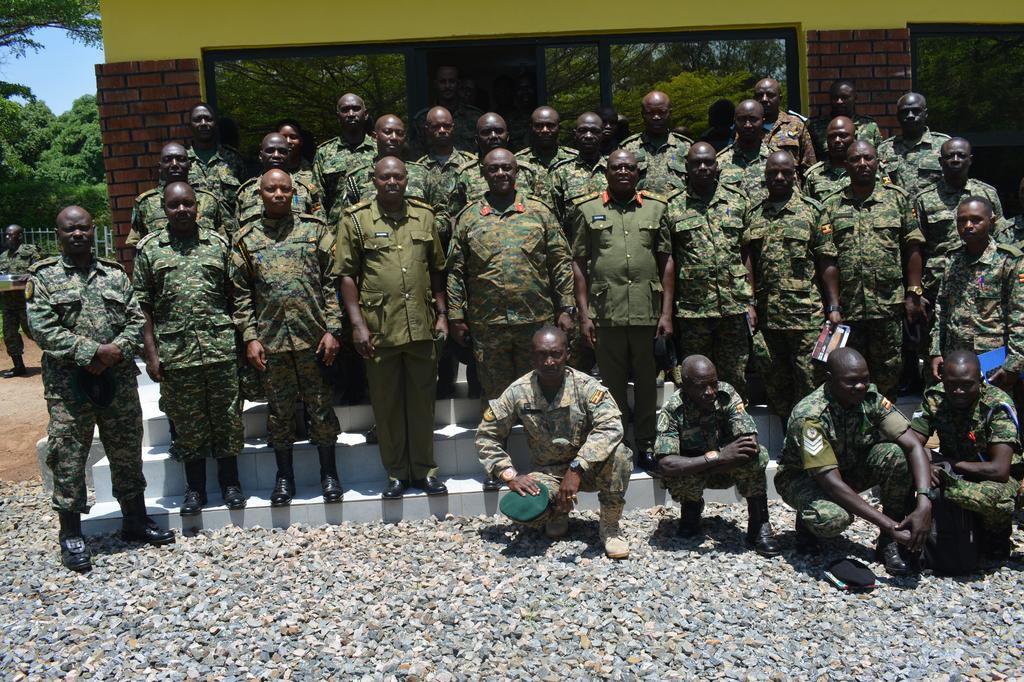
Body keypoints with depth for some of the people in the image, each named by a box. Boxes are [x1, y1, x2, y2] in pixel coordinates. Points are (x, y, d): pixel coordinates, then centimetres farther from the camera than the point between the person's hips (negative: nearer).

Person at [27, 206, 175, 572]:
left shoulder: (115, 274, 10)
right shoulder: (43, 276, 1)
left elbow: (137, 320, 6)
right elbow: (42, 328, -9)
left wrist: (117, 350, -12)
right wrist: (92, 352, -17)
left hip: (119, 379, 3)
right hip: (67, 383, -3)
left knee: (127, 453, 12)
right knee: (68, 459, 3)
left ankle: (135, 520, 27)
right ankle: (71, 535, 16)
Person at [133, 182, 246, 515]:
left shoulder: (218, 244, 8)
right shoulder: (149, 248, 5)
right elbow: (142, 305, 3)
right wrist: (150, 352, -3)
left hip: (222, 347, 1)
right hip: (175, 351, 0)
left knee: (227, 417, 6)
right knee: (187, 422, 8)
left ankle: (230, 483, 21)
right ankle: (195, 488, 22)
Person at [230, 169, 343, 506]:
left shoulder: (315, 229, 3)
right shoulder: (246, 239, 6)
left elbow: (332, 282, 0)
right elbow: (241, 294, 6)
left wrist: (332, 329, -7)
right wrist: (250, 337, -3)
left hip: (314, 336, -1)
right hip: (271, 340, 1)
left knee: (321, 406, 6)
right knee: (279, 410, 10)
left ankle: (329, 473, 20)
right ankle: (284, 476, 24)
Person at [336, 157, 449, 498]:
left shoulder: (425, 216, 8)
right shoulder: (356, 219, -1)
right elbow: (347, 275, -3)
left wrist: (442, 313, 8)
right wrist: (358, 324, -9)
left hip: (421, 327, 2)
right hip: (379, 329, -2)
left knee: (423, 400, 10)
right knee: (387, 404, 8)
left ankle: (424, 470, 23)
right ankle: (396, 473, 21)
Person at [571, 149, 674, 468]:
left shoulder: (656, 208, 9)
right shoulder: (588, 209, 6)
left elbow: (666, 262, 8)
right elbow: (579, 263, 5)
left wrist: (667, 312, 2)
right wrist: (584, 313, -1)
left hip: (648, 312, 1)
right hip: (606, 313, -1)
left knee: (647, 381, 9)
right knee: (612, 382, 8)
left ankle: (647, 443, 22)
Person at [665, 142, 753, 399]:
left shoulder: (737, 200, 8)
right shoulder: (674, 207, 3)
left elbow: (746, 253, 8)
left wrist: (751, 302, 3)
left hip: (735, 307, 1)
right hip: (692, 309, -1)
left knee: (736, 378, 7)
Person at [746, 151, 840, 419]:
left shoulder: (812, 211, 2)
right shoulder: (753, 215, 11)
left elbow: (827, 264, 0)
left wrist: (834, 307, -6)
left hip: (807, 316, -3)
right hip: (766, 317, 4)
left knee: (810, 386, -2)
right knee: (776, 387, 12)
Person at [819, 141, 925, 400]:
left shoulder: (897, 198, 7)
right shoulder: (832, 205, 6)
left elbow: (912, 249, 6)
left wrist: (913, 294, -1)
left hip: (889, 304, 0)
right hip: (847, 307, 0)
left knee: (888, 373, 7)